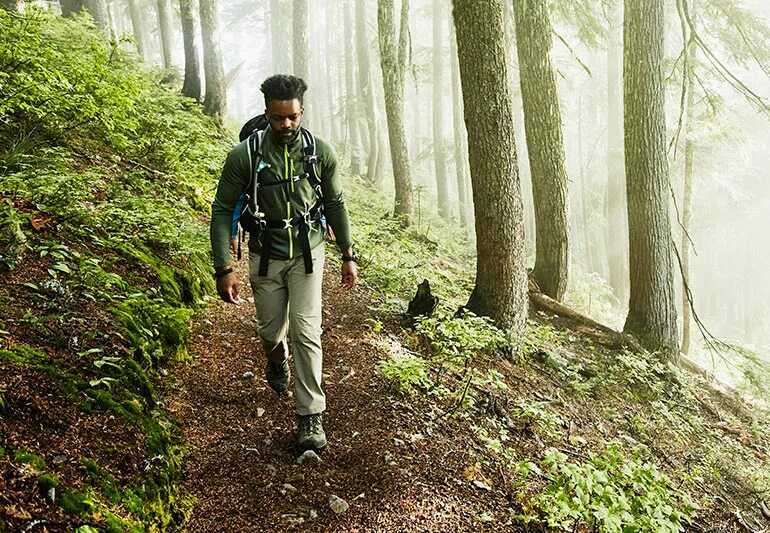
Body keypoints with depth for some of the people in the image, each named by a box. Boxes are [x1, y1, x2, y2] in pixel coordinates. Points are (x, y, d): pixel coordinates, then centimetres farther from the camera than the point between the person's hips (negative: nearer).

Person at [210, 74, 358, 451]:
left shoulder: (321, 151, -10)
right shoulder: (244, 156, -16)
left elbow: (335, 204, 3)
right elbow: (223, 211, -10)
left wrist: (348, 256, 5)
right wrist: (223, 269, -15)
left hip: (307, 253, 0)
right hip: (265, 257, 0)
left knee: (306, 332, -8)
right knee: (270, 330, 14)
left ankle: (311, 416, 1)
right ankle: (277, 362, 52)